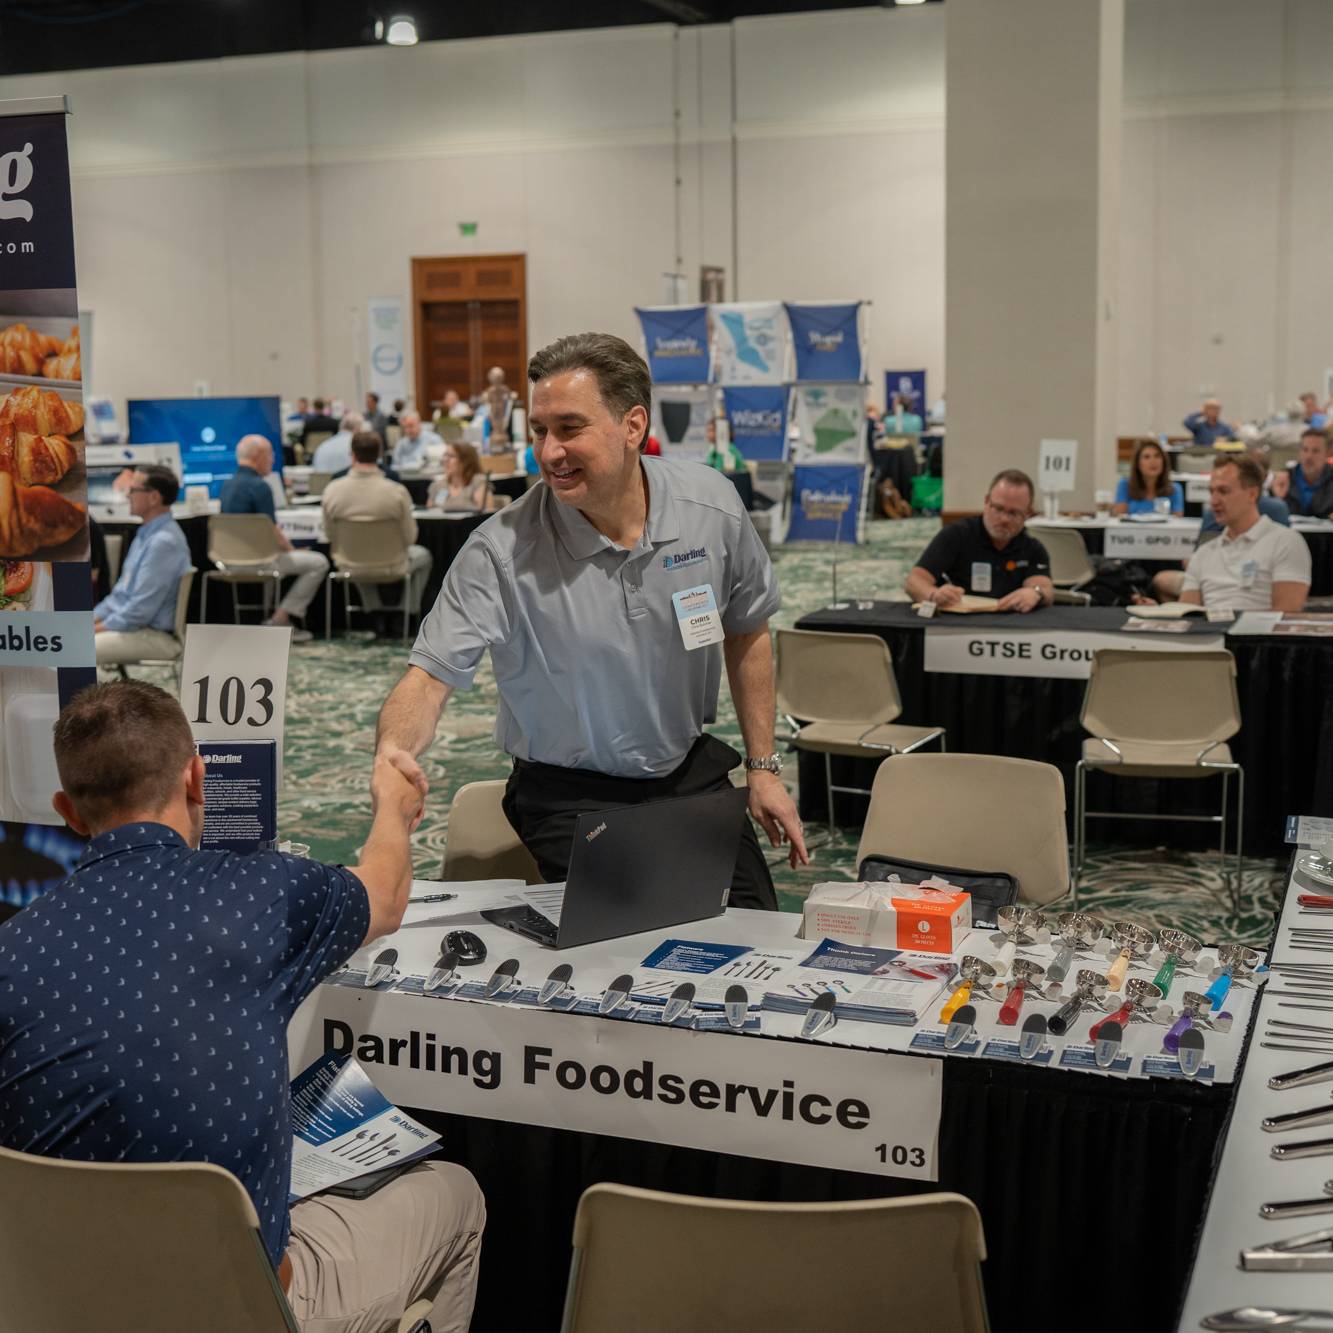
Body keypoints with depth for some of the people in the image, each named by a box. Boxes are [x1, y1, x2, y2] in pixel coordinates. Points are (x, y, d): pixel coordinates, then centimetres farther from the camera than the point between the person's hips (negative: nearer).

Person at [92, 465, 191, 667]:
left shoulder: (164, 542, -20)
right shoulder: (146, 533, 14)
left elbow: (140, 611, -22)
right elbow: (122, 590, 22)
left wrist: (97, 628, -13)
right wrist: (91, 618, 9)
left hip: (156, 636, -10)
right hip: (128, 623, 10)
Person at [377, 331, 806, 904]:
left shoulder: (712, 507, -9)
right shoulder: (502, 550, -20)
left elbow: (745, 634, 6)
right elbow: (432, 673, -23)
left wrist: (763, 767, 6)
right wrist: (394, 749, -45)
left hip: (692, 772, 3)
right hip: (571, 796, -3)